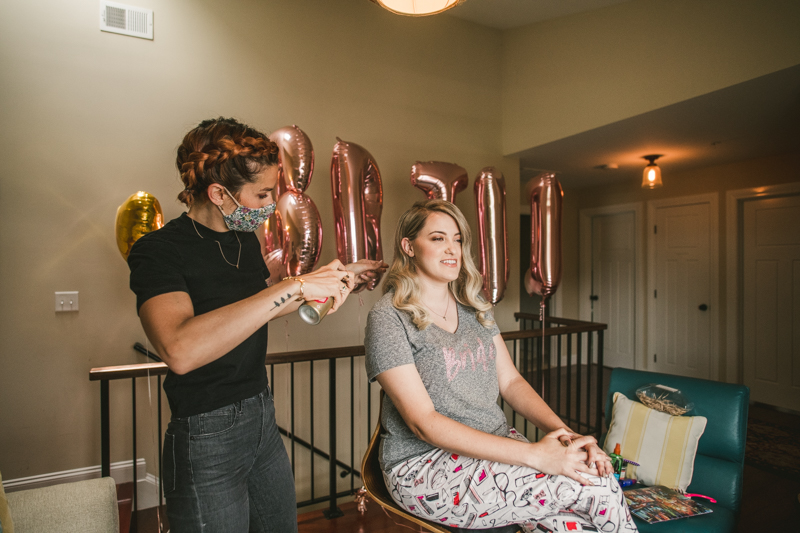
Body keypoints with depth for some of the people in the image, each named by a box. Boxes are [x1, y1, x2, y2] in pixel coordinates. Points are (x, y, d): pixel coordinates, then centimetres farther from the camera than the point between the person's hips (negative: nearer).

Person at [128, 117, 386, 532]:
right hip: (207, 437, -7)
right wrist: (294, 285, -37)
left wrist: (342, 275, 14)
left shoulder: (245, 239, 6)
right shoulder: (158, 250, -18)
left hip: (263, 421, 7)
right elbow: (179, 350, -36)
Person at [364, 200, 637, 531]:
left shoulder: (474, 307, 11)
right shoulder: (388, 318, -12)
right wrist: (533, 454, -24)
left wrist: (565, 434, -11)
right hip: (425, 465, -6)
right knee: (597, 488, -21)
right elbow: (423, 423, -19)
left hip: (495, 445, 6)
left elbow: (510, 381, 8)